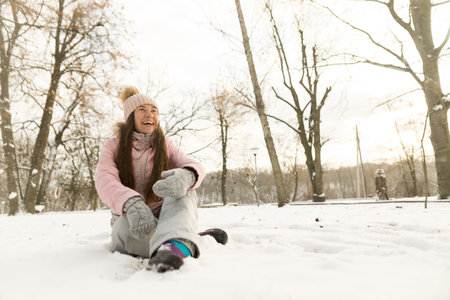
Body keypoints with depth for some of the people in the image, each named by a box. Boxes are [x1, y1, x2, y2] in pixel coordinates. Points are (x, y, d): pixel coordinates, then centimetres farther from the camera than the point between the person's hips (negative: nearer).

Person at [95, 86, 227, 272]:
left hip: (163, 216, 1)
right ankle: (192, 242, -27)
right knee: (126, 228, -37)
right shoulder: (113, 147, 3)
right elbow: (105, 181, -18)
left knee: (182, 186, -30)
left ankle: (173, 245, -55)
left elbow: (195, 166, -12)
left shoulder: (165, 146, 8)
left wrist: (187, 175, -41)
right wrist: (131, 204, -42)